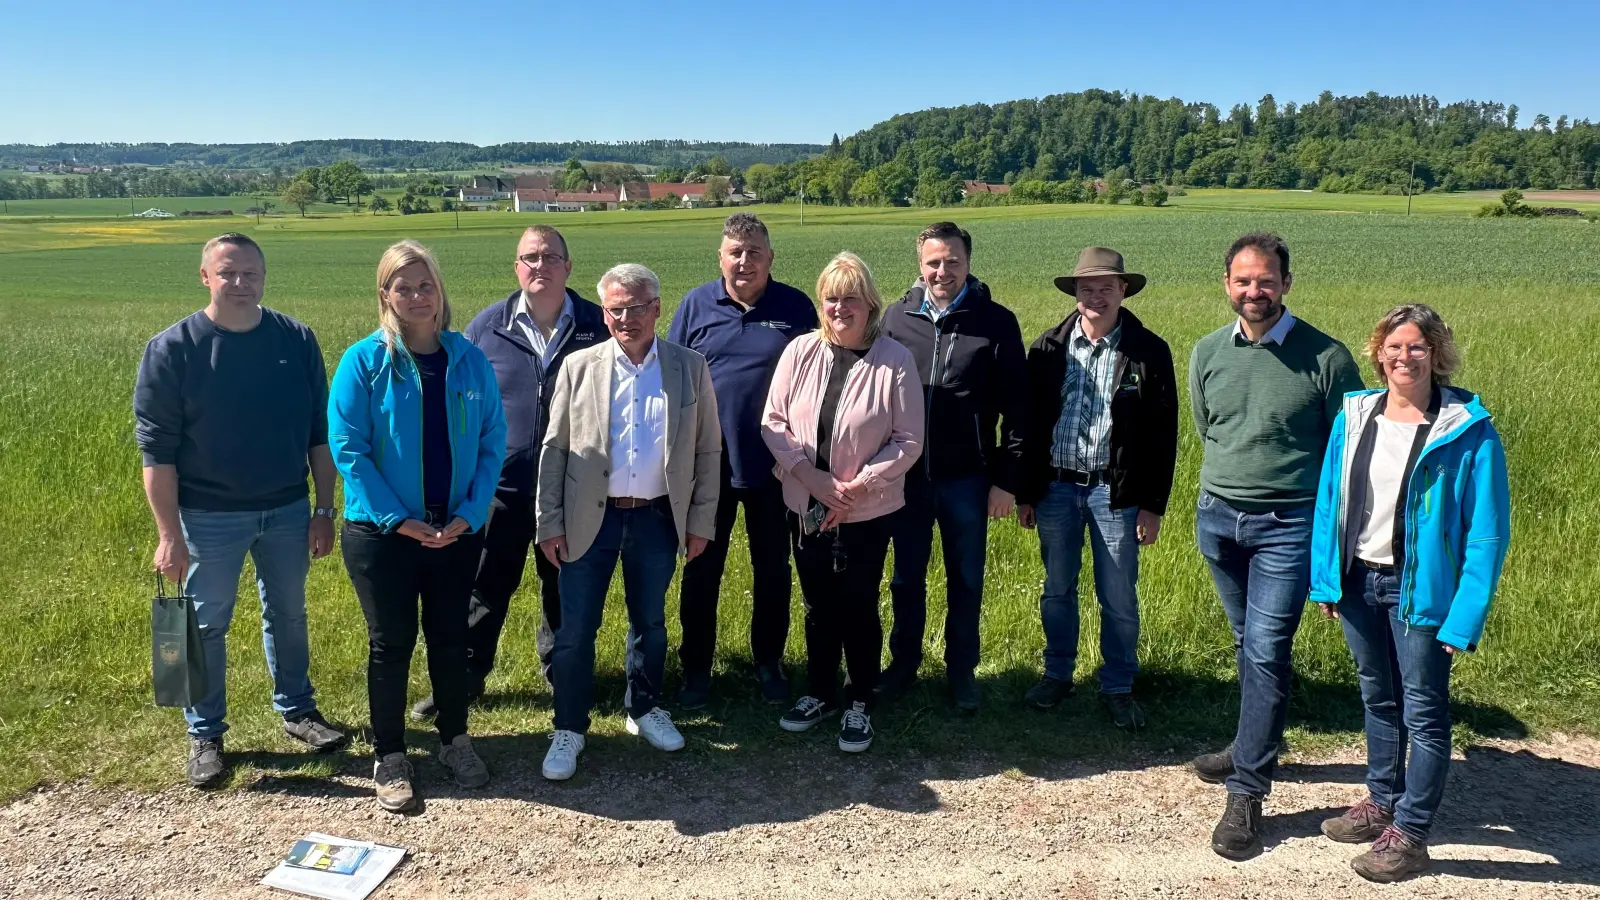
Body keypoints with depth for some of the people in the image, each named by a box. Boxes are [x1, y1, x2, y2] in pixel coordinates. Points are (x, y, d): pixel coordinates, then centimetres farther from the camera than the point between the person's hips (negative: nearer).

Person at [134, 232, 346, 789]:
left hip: (287, 511, 3)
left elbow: (320, 431, 3)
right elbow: (156, 449, -8)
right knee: (206, 626, 9)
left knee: (288, 615, 16)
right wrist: (169, 534, -11)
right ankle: (205, 734, 24)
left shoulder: (296, 340, -2)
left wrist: (324, 511, 1)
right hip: (209, 517, -2)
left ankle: (297, 710, 34)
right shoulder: (171, 350, -10)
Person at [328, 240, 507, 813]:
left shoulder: (469, 359, -1)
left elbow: (492, 439, 0)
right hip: (382, 532, -2)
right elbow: (347, 448, -12)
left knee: (450, 637, 15)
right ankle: (389, 757, 25)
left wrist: (471, 512, -11)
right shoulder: (364, 361, -9)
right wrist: (399, 519, -16)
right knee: (391, 643, 9)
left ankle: (455, 740, 33)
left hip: (457, 530, 3)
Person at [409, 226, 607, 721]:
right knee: (485, 588, 10)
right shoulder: (487, 326, -1)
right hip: (501, 487, 0)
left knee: (565, 586, 15)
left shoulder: (597, 326, -3)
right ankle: (465, 676, 26)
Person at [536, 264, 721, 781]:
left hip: (658, 518, 1)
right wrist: (550, 522, -3)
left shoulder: (690, 367, 0)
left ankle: (645, 710, 35)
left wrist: (700, 520, 1)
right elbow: (555, 449, 0)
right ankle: (569, 728, 20)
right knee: (575, 629, 4)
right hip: (589, 518, -1)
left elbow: (707, 450, 3)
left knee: (650, 622, 16)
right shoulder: (579, 367, -2)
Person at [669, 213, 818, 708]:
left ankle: (769, 662, 31)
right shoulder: (695, 305, -1)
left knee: (772, 570, 13)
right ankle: (696, 667, 25)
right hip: (707, 465, 0)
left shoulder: (796, 307, -2)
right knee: (702, 570, 10)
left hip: (774, 467, 0)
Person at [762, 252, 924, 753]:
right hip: (805, 507, 3)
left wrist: (858, 486, -14)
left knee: (859, 606, 6)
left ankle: (860, 703, 26)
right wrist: (810, 475, -12)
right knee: (818, 604, 16)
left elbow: (908, 441, -8)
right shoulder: (801, 351, -3)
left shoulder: (895, 362, -11)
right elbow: (773, 421, 0)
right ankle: (820, 693, 35)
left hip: (867, 512, -3)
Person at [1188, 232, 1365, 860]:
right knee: (1247, 645, 18)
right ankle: (1255, 746, 36)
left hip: (1286, 525, -4)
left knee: (1267, 653, -7)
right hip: (1216, 517, 5)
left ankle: (1246, 793, 1)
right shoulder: (1207, 353, 4)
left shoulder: (1326, 357, -8)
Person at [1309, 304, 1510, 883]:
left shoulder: (1467, 428, -12)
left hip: (1419, 589, -5)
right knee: (1379, 698, 19)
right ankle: (1381, 802, 36)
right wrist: (1325, 580, 4)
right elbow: (1328, 501, 7)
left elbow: (1487, 529, -12)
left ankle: (1409, 834, 16)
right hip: (1358, 580, 5)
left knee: (1423, 711, 5)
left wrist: (1467, 614, -16)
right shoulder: (1354, 416, 1)